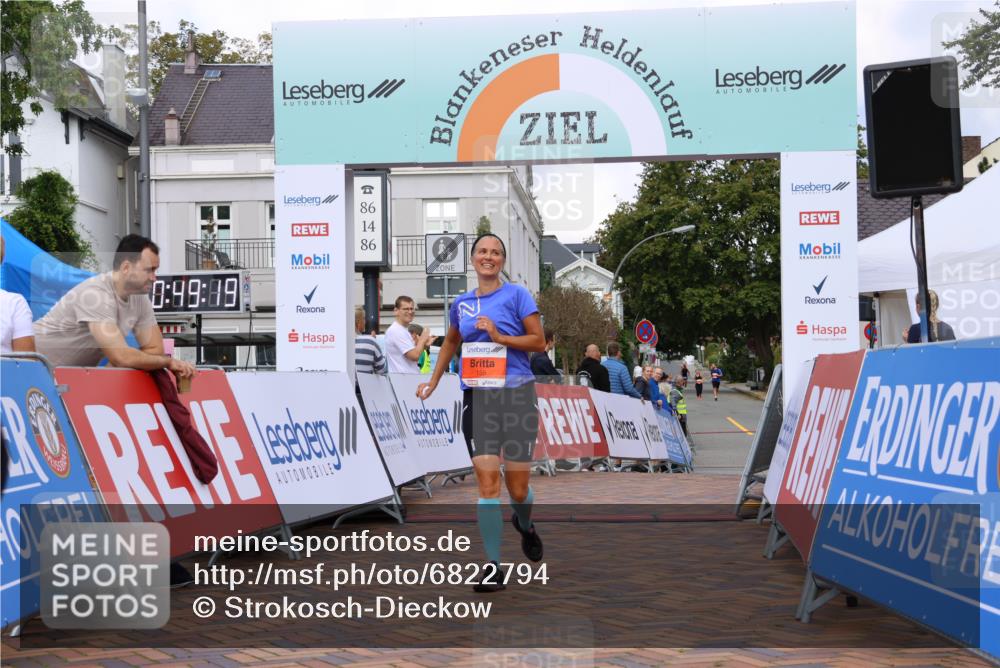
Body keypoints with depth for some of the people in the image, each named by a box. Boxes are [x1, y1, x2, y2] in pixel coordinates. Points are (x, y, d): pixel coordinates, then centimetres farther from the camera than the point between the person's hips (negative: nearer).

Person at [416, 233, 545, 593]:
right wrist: (433, 382, 25)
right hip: (477, 397, 3)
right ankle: (493, 566, -3)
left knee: (518, 488, 4)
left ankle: (525, 524, 40)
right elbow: (451, 342, 29)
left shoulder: (516, 295, -1)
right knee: (487, 483, -8)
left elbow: (539, 342, -4)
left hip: (516, 394, -2)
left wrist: (499, 337, -15)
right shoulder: (461, 303, 12)